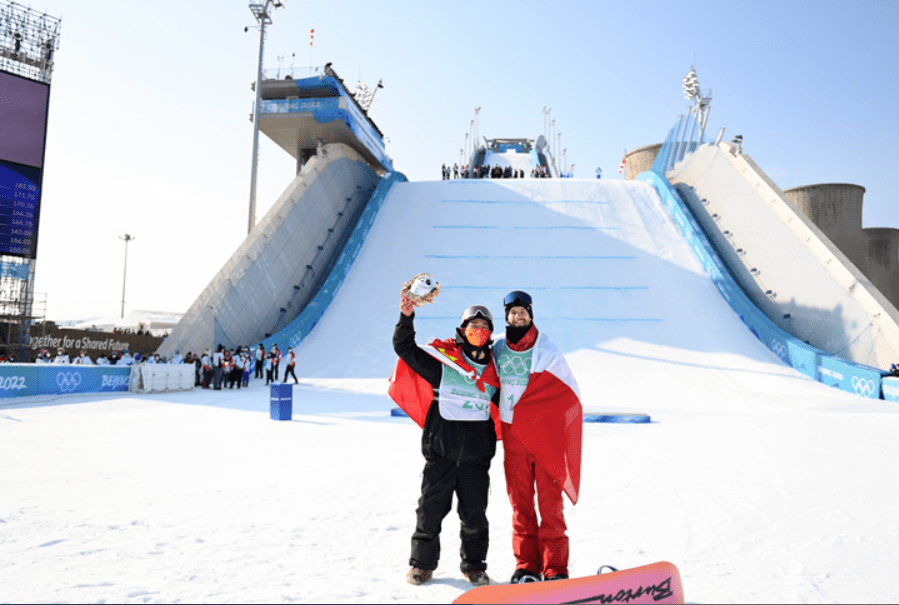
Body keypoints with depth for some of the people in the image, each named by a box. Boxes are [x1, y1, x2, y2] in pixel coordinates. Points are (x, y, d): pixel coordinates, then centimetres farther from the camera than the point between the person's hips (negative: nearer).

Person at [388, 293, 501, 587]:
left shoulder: (493, 368, 10)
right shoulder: (441, 358, 0)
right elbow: (404, 348, -6)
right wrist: (407, 317, -18)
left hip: (477, 452, 2)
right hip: (441, 448, -2)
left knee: (474, 512, 8)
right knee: (431, 508, 5)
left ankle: (474, 564, 25)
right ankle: (422, 562, 22)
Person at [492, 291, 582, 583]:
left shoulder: (548, 351, -3)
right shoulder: (498, 350, 6)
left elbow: (570, 394, -1)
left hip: (546, 434, -3)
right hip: (513, 434, 3)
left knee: (550, 502, 0)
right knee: (520, 501, 7)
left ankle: (555, 568, 9)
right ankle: (526, 565, 17)